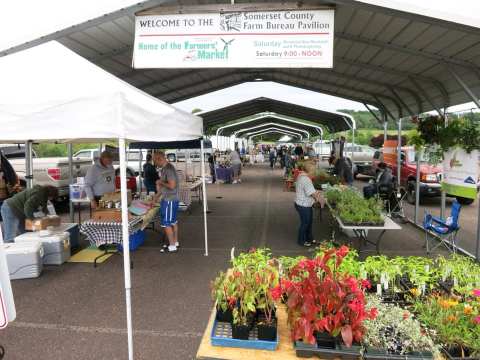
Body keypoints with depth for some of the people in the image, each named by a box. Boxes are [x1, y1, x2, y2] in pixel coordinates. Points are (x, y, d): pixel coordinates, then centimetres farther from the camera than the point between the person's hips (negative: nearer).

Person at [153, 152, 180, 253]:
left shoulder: (169, 169, -20)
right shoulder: (164, 169, 11)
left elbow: (172, 185, -27)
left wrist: (161, 182, -13)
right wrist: (158, 195, 22)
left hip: (169, 200, -10)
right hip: (171, 199, 10)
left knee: (166, 223, -2)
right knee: (173, 222, 17)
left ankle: (172, 246, 6)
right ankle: (175, 242, 28)